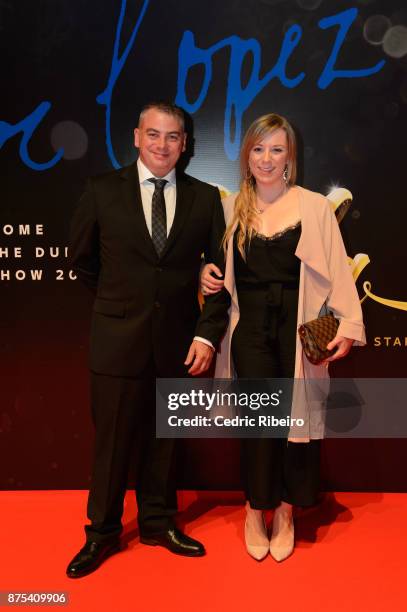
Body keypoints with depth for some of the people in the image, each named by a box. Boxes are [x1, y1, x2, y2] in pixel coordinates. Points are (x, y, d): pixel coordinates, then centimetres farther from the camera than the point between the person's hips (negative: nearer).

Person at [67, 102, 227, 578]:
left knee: (164, 438, 15)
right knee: (112, 440, 9)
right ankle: (102, 532, 30)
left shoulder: (205, 198, 1)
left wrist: (208, 334, -6)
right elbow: (82, 258, 9)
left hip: (177, 339, 2)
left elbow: (220, 271, 2)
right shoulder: (103, 191, -2)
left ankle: (158, 522, 36)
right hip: (118, 337, -1)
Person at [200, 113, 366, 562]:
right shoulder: (231, 208, 8)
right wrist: (208, 275, -1)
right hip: (250, 328, 1)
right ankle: (255, 510, 24)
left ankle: (285, 512, 27)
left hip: (299, 328, -1)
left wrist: (347, 325, -9)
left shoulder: (314, 206, 1)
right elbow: (220, 268, 20)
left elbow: (336, 269, -2)